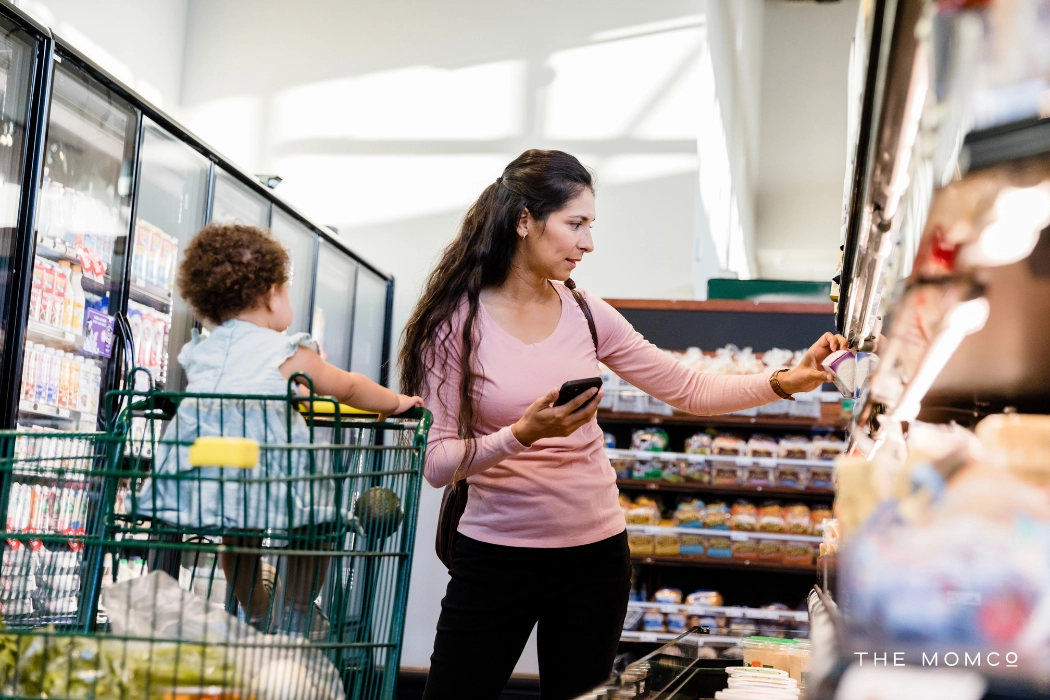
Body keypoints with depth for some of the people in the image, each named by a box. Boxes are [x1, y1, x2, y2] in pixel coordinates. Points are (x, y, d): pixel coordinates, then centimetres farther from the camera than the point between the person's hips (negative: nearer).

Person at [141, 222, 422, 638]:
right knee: (315, 520, 17)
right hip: (257, 482, -6)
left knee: (238, 539, 30)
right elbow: (349, 388, 18)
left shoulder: (198, 352, 19)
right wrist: (396, 402, 36)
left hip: (190, 483, 6)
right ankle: (296, 613, 24)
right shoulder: (289, 354, 4)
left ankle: (256, 612, 43)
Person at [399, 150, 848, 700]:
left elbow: (689, 390, 3)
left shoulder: (586, 314, 2)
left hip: (594, 554, 4)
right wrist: (523, 434, -27)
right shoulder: (456, 321, -10)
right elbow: (437, 463, -13)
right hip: (494, 556, -3)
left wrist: (787, 382, -8)